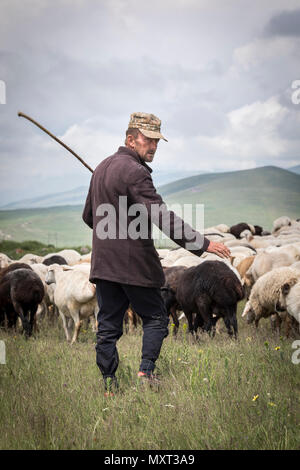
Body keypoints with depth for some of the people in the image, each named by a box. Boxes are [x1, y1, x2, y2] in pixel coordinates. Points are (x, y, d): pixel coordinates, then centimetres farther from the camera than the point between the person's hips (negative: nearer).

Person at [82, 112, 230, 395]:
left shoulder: (102, 168, 13)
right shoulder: (135, 172, -15)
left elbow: (88, 216, 22)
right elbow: (161, 216, -24)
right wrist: (202, 244, -24)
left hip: (103, 262, 8)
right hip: (133, 263, -8)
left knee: (108, 325, 9)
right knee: (155, 318, 7)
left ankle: (108, 383, 9)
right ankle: (146, 369, -5)